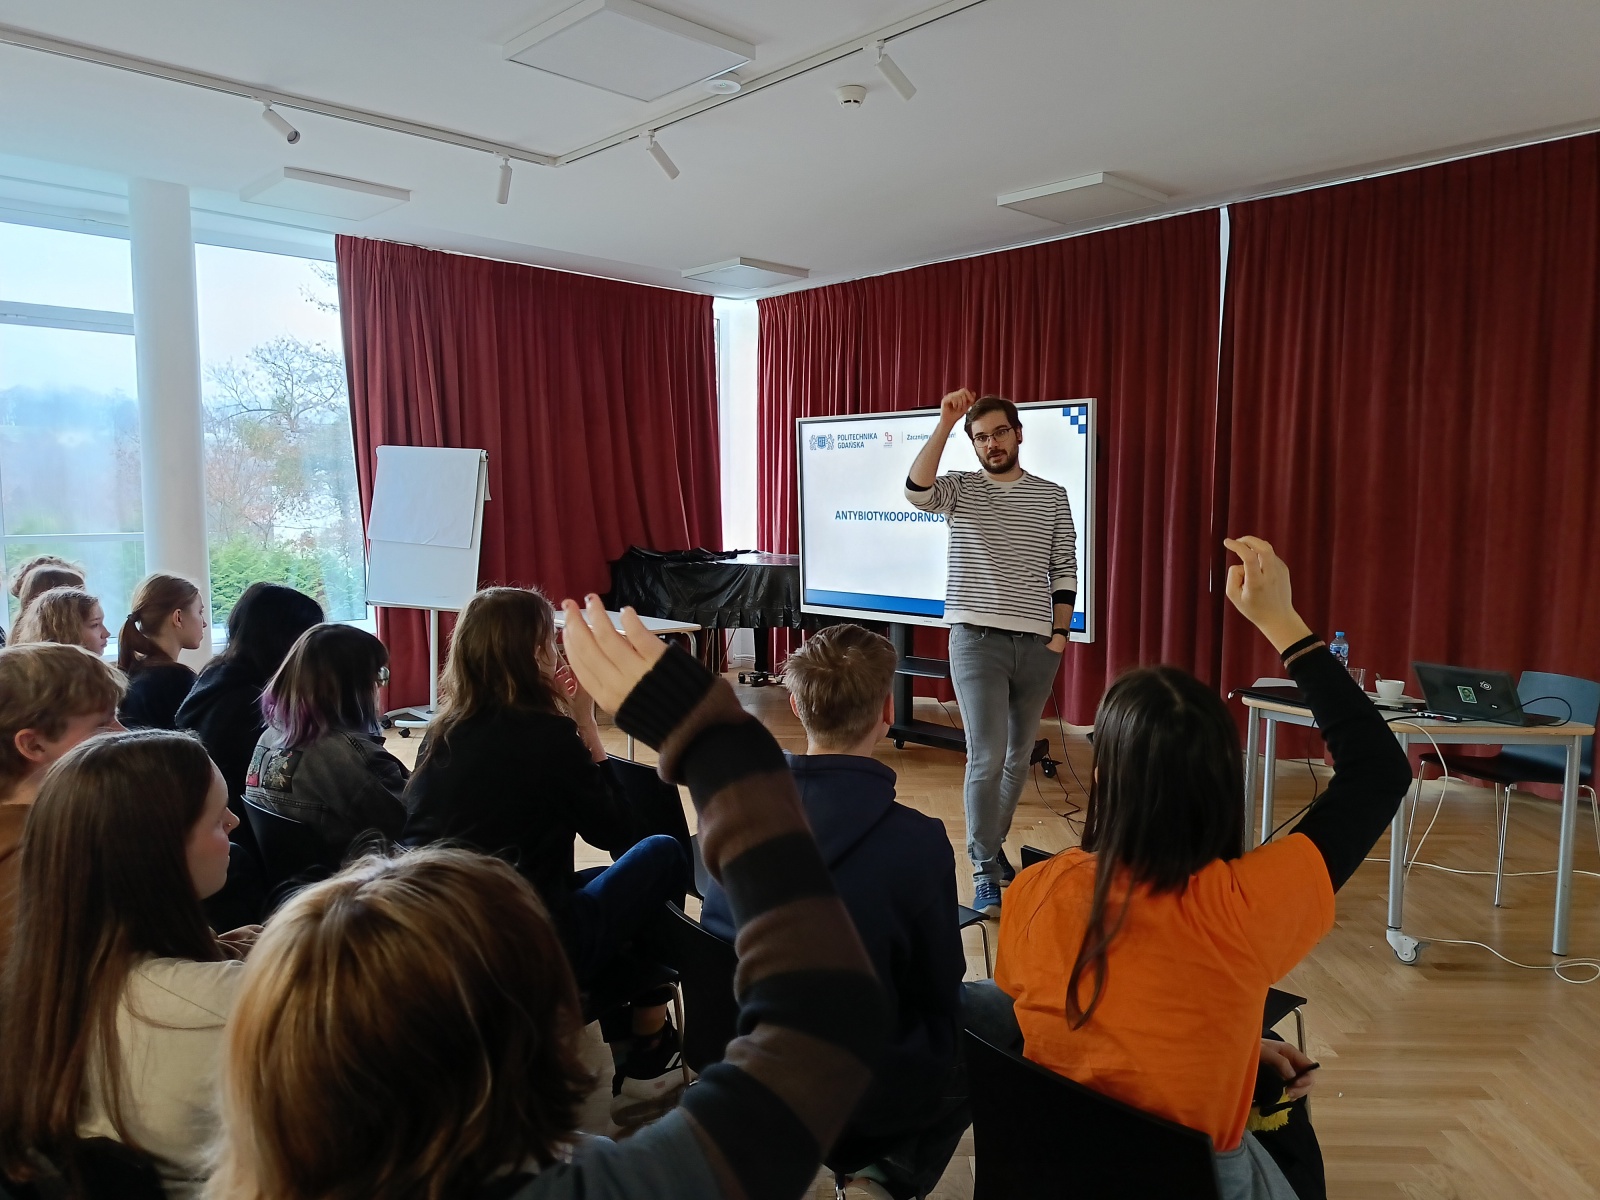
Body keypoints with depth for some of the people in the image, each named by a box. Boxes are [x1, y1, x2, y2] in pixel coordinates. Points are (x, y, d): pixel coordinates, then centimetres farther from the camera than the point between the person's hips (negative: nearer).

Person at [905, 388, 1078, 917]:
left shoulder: (1053, 497, 9)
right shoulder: (960, 488, 2)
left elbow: (1065, 569, 9)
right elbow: (917, 491, -21)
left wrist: (1060, 631, 1)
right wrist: (945, 422, -23)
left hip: (1036, 644, 3)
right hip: (976, 639, -3)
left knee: (1018, 756, 13)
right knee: (987, 757, -9)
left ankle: (990, 844, 32)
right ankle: (986, 872, 1)